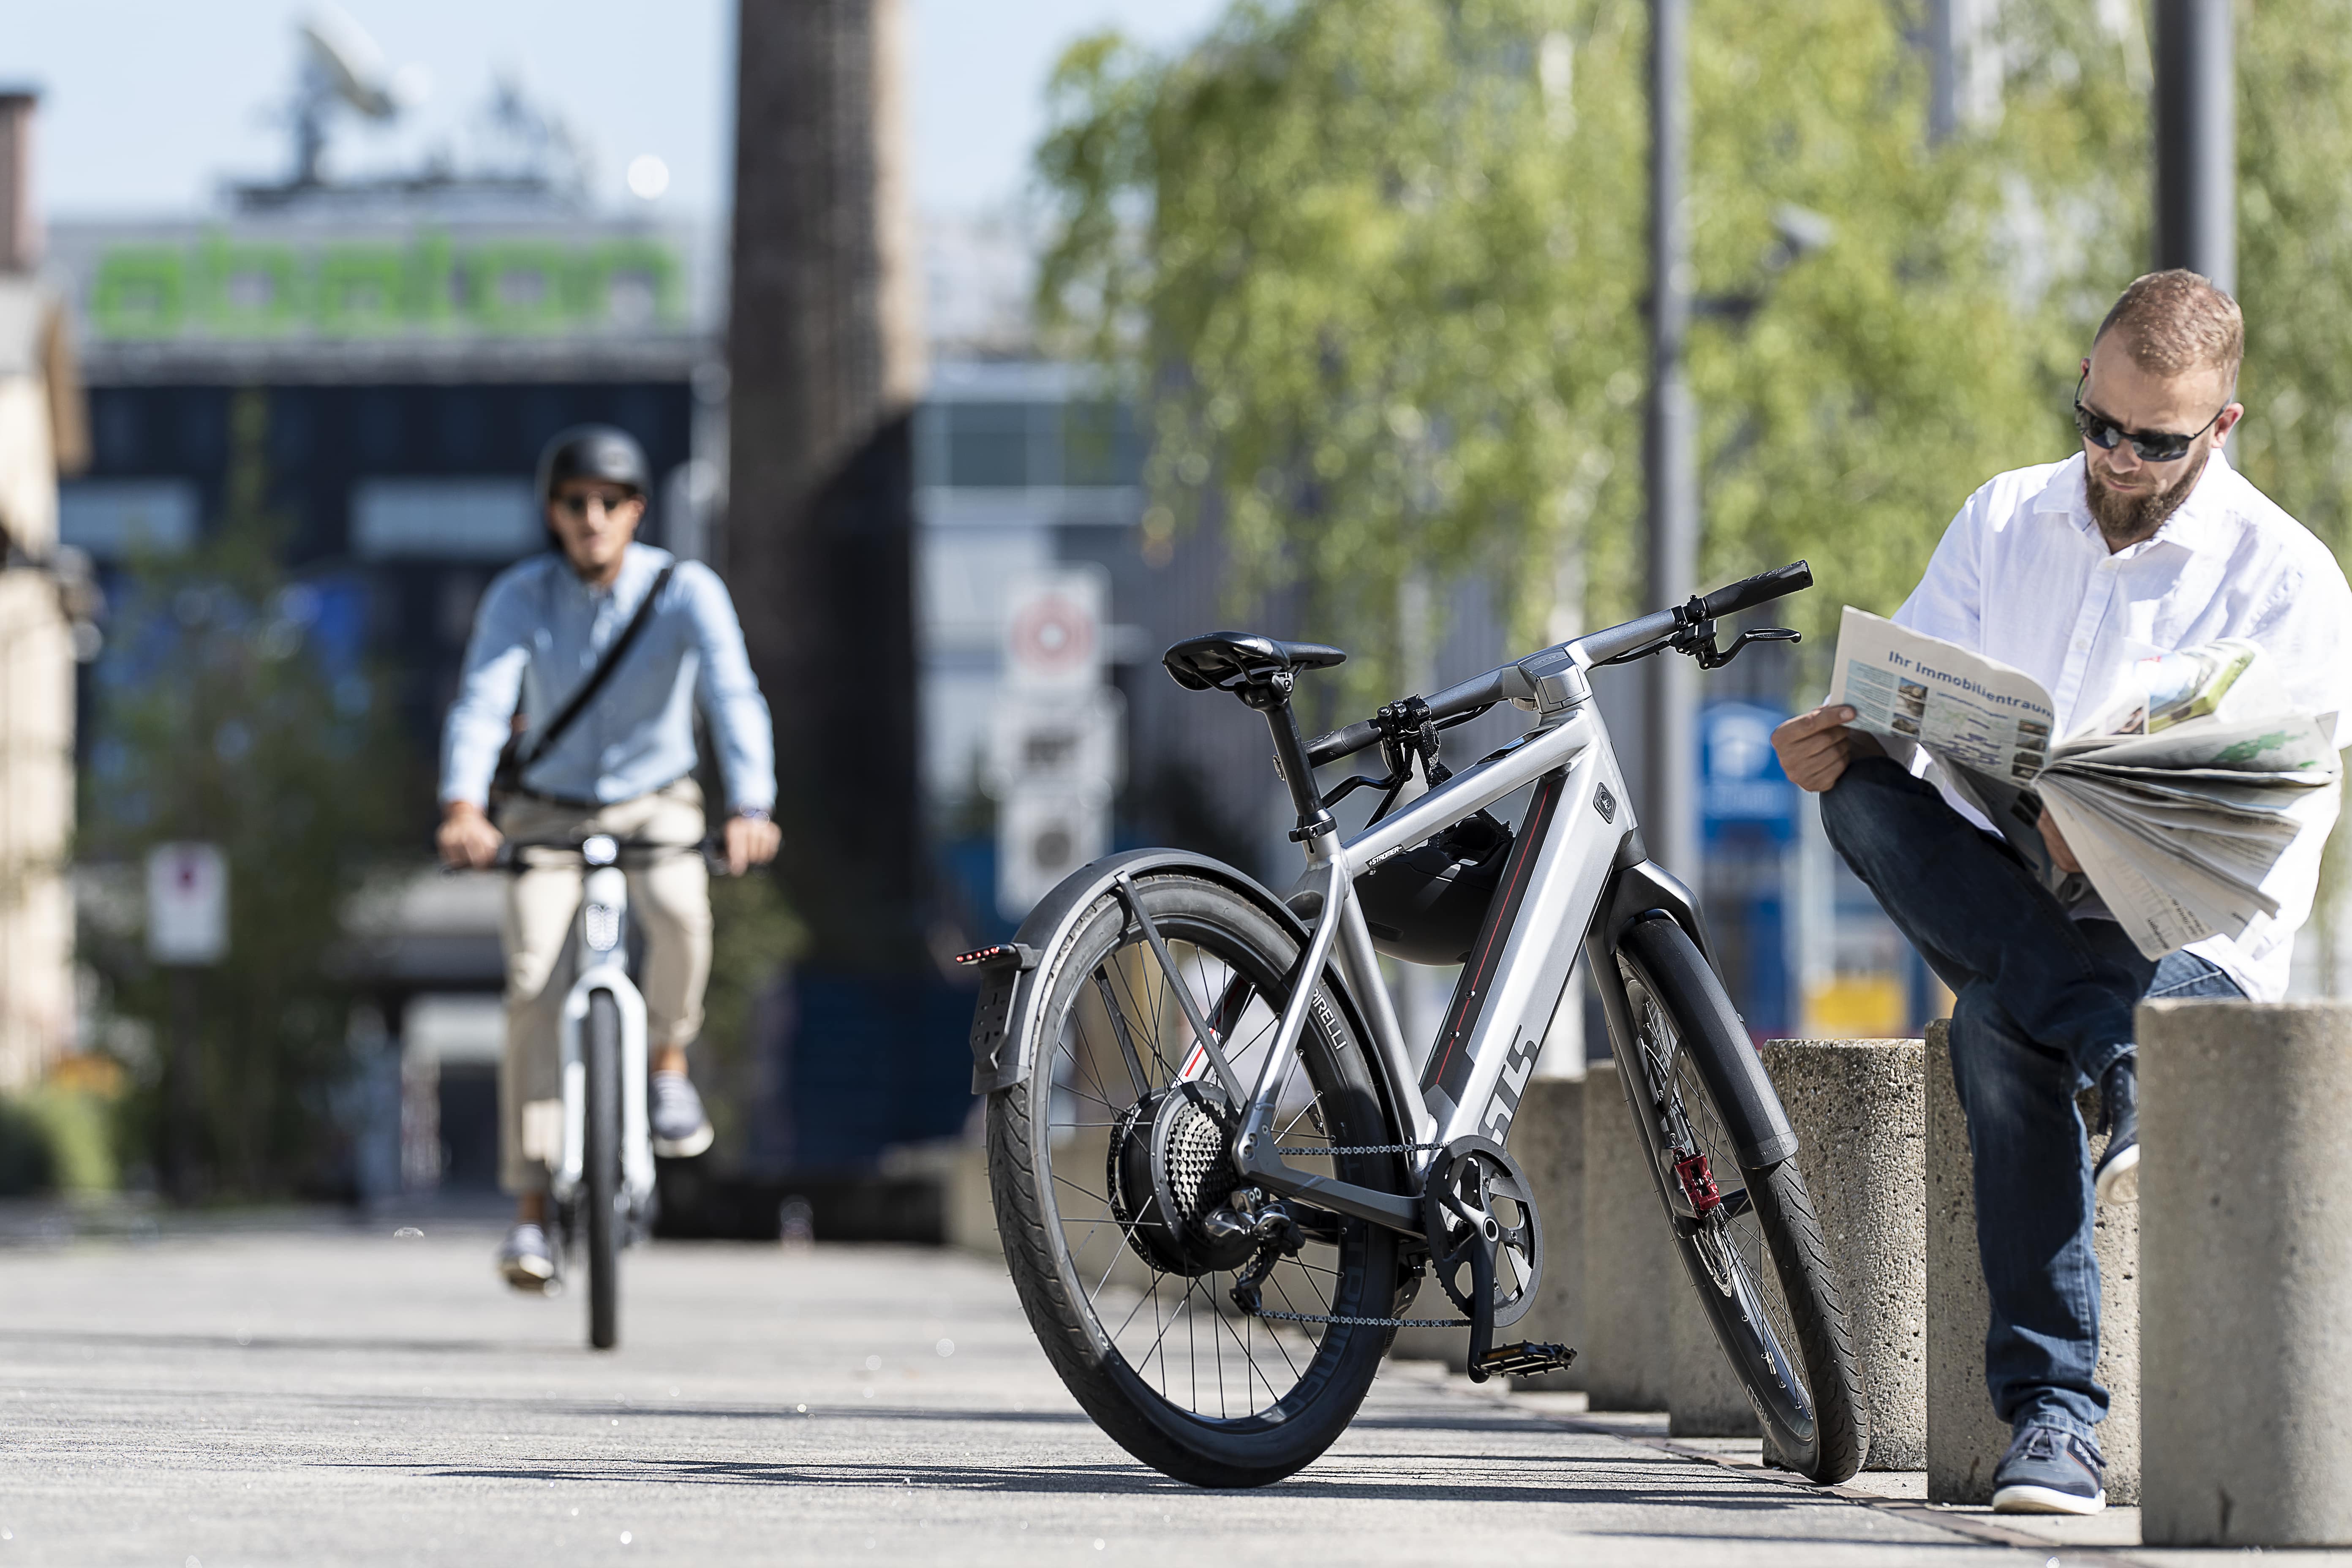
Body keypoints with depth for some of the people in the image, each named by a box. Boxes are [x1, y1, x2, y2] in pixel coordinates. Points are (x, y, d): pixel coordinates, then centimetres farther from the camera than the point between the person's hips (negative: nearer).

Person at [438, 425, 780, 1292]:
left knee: (679, 913, -33)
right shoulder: (520, 596, -15)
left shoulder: (686, 591, -17)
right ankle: (530, 1212, -11)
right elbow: (482, 701, -27)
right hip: (548, 812, 1)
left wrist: (750, 809, -46)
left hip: (653, 804, 0)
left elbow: (734, 698, -29)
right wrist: (463, 806, -46)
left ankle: (668, 1064, -3)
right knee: (534, 984, -16)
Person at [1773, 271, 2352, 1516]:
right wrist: (1831, 745, -17)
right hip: (2000, 901, 5)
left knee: (2001, 1022, -37)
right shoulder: (2001, 523, 13)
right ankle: (2131, 1071, -38)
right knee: (1868, 799, -28)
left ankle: (2051, 1413, -39)